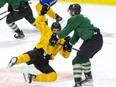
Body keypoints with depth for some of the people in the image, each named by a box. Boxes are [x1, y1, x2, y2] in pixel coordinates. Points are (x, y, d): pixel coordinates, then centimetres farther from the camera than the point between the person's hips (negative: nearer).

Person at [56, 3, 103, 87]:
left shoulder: (75, 19, -9)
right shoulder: (81, 18, 21)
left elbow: (67, 30, -5)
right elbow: (76, 33, 27)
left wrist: (57, 37, 9)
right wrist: (70, 43, 25)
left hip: (93, 41, -10)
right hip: (97, 39, 10)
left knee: (77, 60, -10)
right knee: (83, 57, 32)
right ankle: (89, 76, 45)